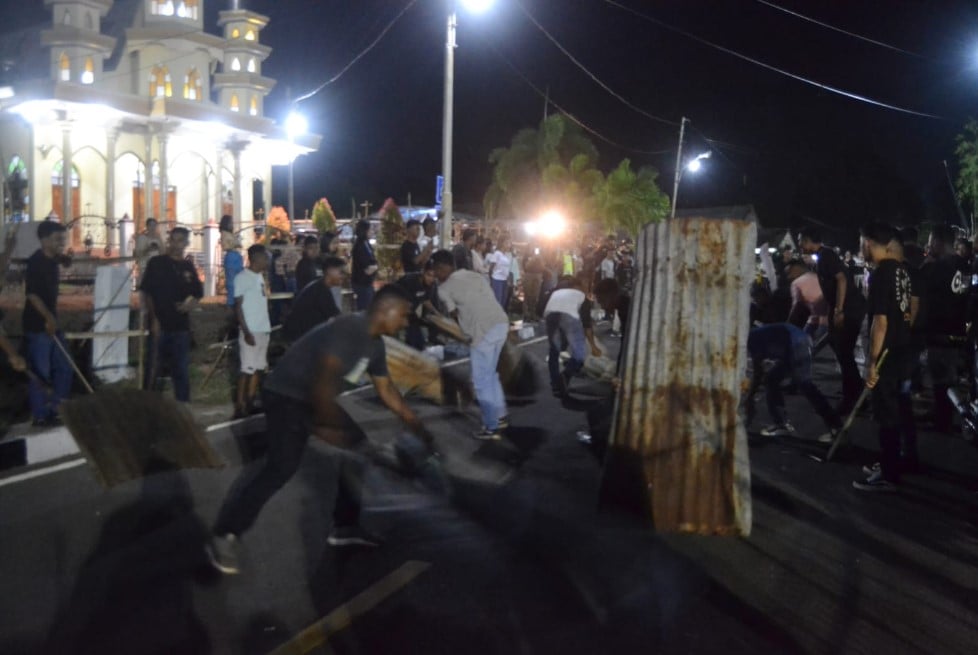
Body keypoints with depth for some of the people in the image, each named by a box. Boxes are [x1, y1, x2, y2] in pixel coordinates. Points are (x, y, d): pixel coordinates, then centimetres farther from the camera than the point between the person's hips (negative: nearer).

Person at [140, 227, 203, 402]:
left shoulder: (188, 268, 9)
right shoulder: (157, 263, -2)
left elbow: (197, 294, 17)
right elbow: (146, 293, -2)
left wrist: (190, 305, -5)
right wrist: (153, 319, -10)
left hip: (181, 326, 4)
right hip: (159, 325, -4)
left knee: (182, 371, 10)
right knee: (153, 369, 2)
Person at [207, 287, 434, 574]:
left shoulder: (375, 344, 6)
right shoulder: (347, 329, -24)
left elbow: (386, 390, 15)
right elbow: (325, 378, -30)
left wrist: (417, 426, 14)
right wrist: (326, 425, -27)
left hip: (314, 398, 10)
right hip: (286, 394, -10)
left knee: (356, 446, 9)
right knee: (282, 465, -20)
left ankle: (345, 526, 17)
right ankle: (224, 536, -13)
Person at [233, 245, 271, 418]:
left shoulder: (260, 277, 14)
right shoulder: (242, 277, -10)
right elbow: (238, 305, -12)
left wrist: (267, 326, 14)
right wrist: (246, 331, -17)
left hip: (263, 329, 8)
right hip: (251, 331, -8)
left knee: (258, 368, 10)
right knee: (247, 370, -6)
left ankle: (250, 404, 18)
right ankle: (239, 408, -1)